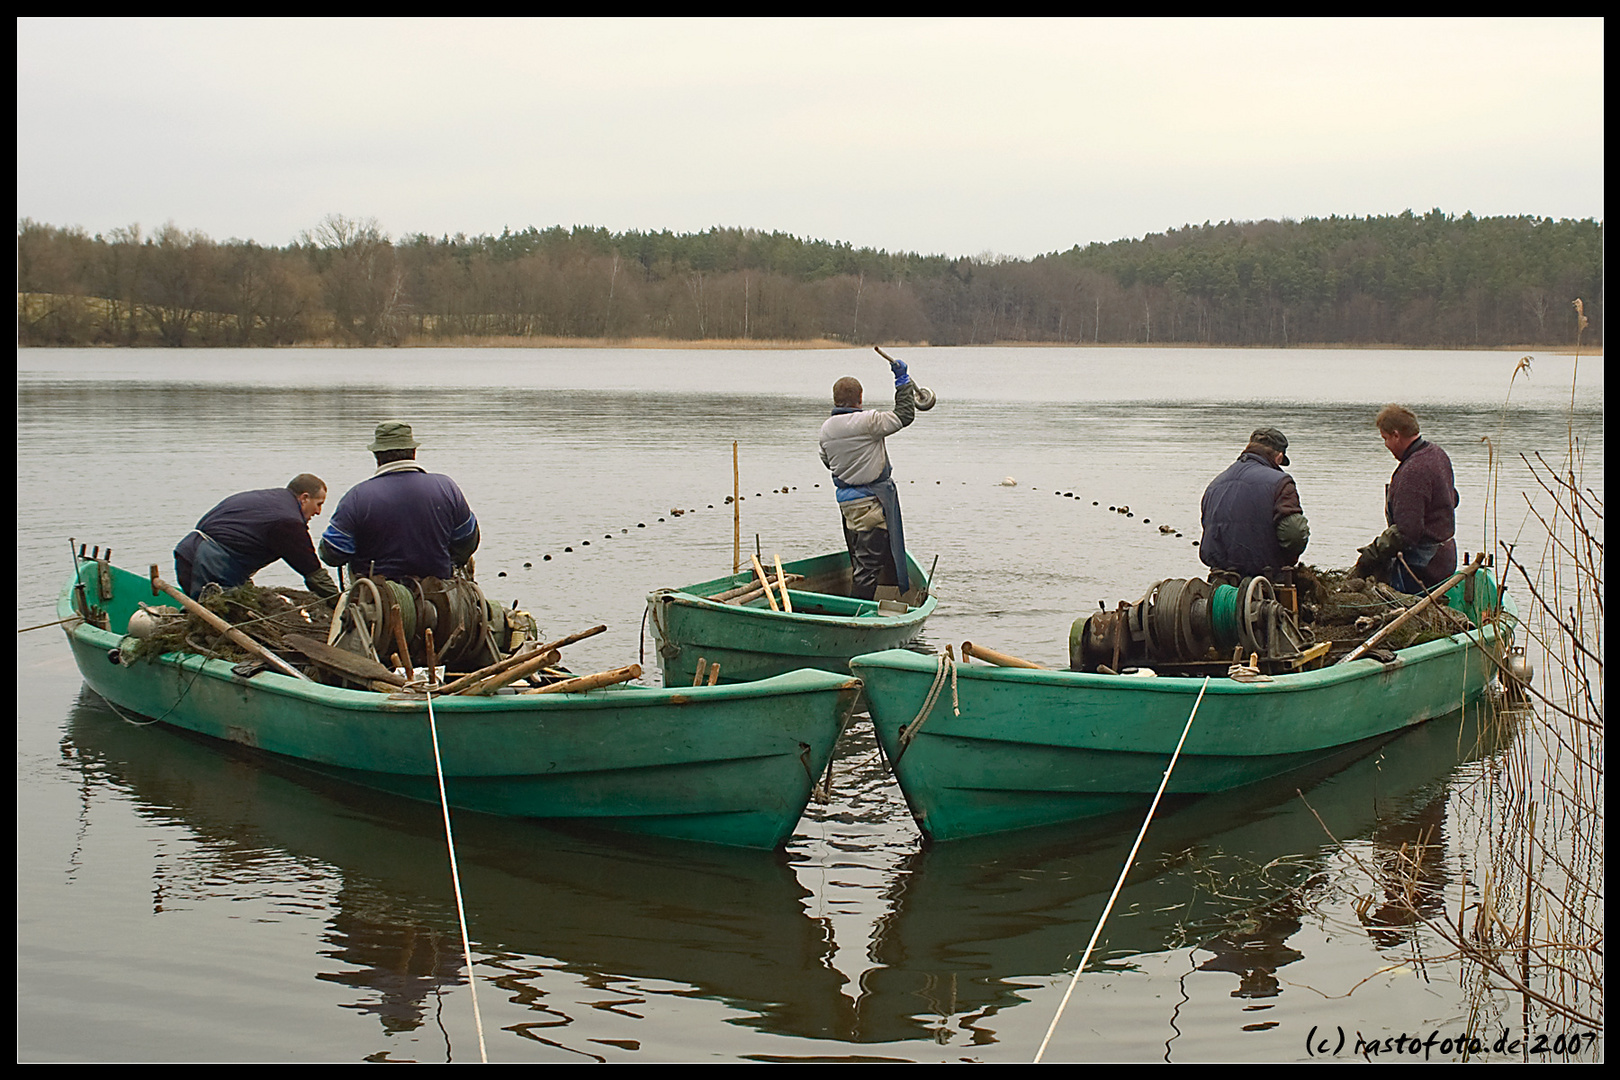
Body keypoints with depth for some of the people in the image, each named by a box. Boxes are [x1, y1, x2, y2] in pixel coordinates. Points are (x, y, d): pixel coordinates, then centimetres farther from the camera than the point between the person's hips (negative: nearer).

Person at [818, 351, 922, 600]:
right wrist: (903, 380, -2)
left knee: (860, 562, 17)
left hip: (846, 501, 7)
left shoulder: (826, 428, 4)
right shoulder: (867, 421, -18)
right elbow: (904, 416, -12)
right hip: (872, 500, -7)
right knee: (869, 563, -5)